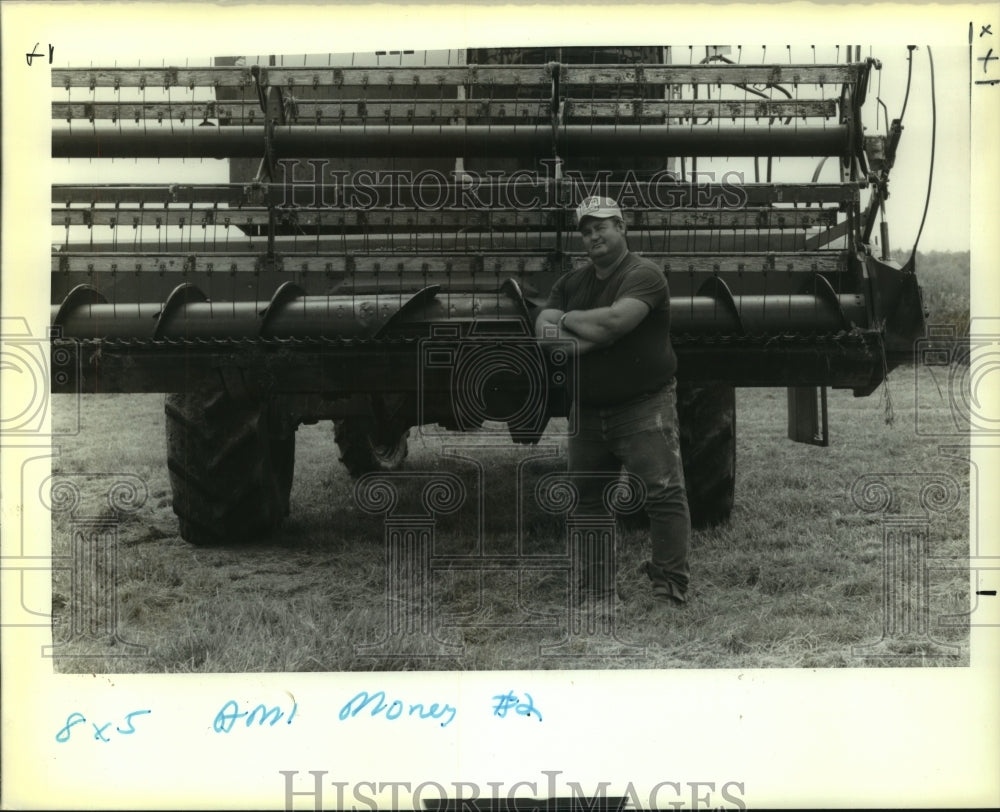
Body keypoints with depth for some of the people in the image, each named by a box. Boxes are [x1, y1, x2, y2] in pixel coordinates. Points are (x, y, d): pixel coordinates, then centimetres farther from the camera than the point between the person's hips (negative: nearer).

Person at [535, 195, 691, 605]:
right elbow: (544, 332, 0)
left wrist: (569, 319, -9)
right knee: (587, 497, 11)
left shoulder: (643, 274, -9)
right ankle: (592, 587, 22)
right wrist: (595, 336, -16)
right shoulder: (570, 283, 12)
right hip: (587, 412, 7)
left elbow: (616, 319, -26)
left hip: (643, 406, -6)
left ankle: (671, 585, -7)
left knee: (664, 492, -11)